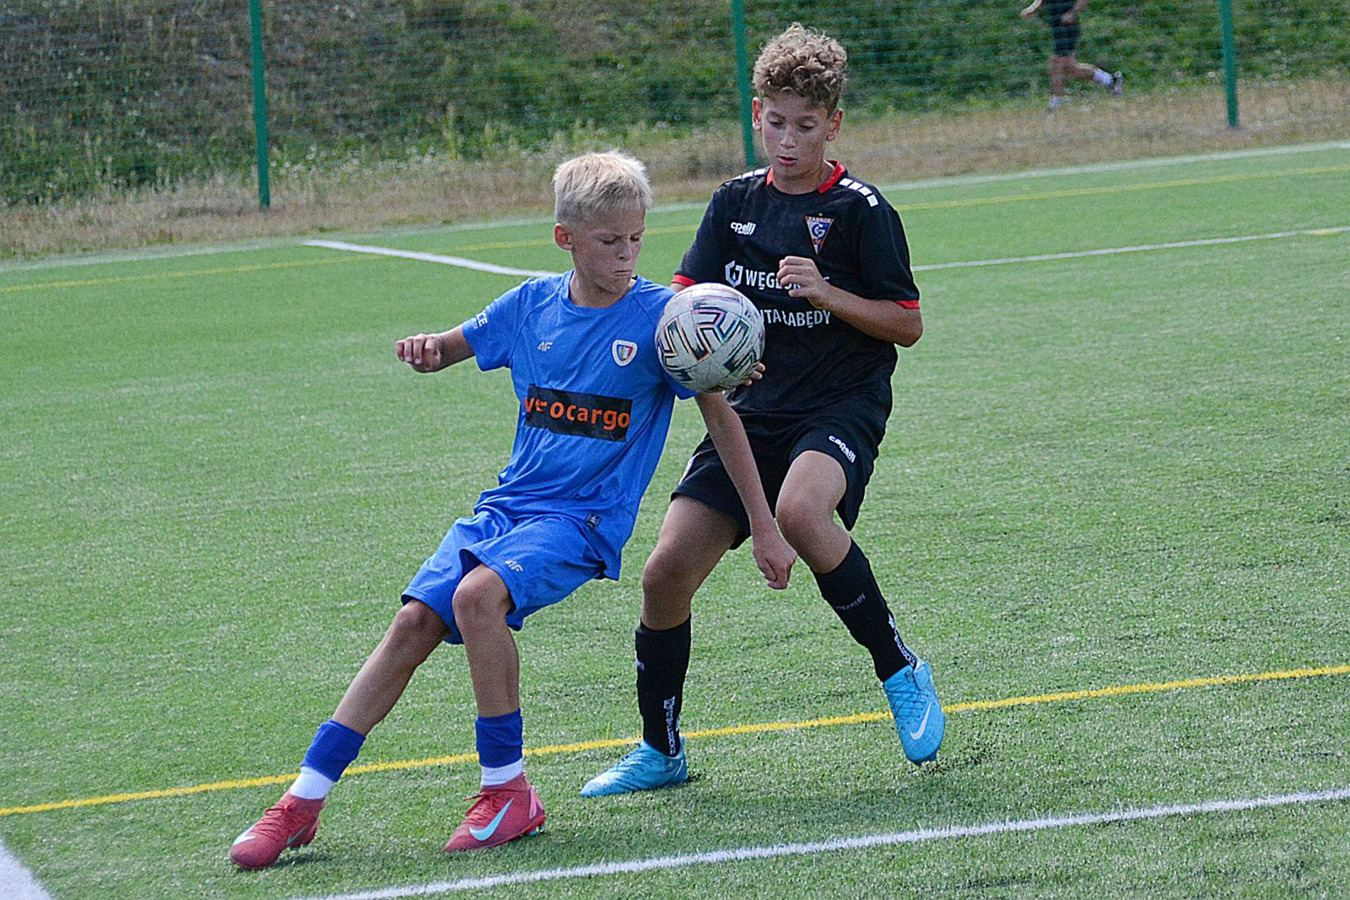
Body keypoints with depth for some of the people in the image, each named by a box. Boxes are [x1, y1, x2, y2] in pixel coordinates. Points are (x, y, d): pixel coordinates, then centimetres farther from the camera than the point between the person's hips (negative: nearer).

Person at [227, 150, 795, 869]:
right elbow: (447, 349, 20)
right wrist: (425, 349, -6)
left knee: (478, 594, -31)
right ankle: (304, 800, -4)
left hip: (584, 518, -5)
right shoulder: (533, 304, 6)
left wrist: (763, 527, -2)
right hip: (507, 504, 5)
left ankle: (508, 792, -19)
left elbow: (721, 414, -2)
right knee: (413, 622, -9)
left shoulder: (661, 314, -7)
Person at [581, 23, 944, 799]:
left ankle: (901, 671, -17)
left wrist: (826, 294, -21)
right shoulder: (738, 202, 8)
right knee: (667, 573, -5)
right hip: (753, 409, 5)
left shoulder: (860, 210, -6)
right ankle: (661, 751, 15)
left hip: (842, 406, -5)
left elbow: (908, 325, -6)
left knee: (801, 510, -38)